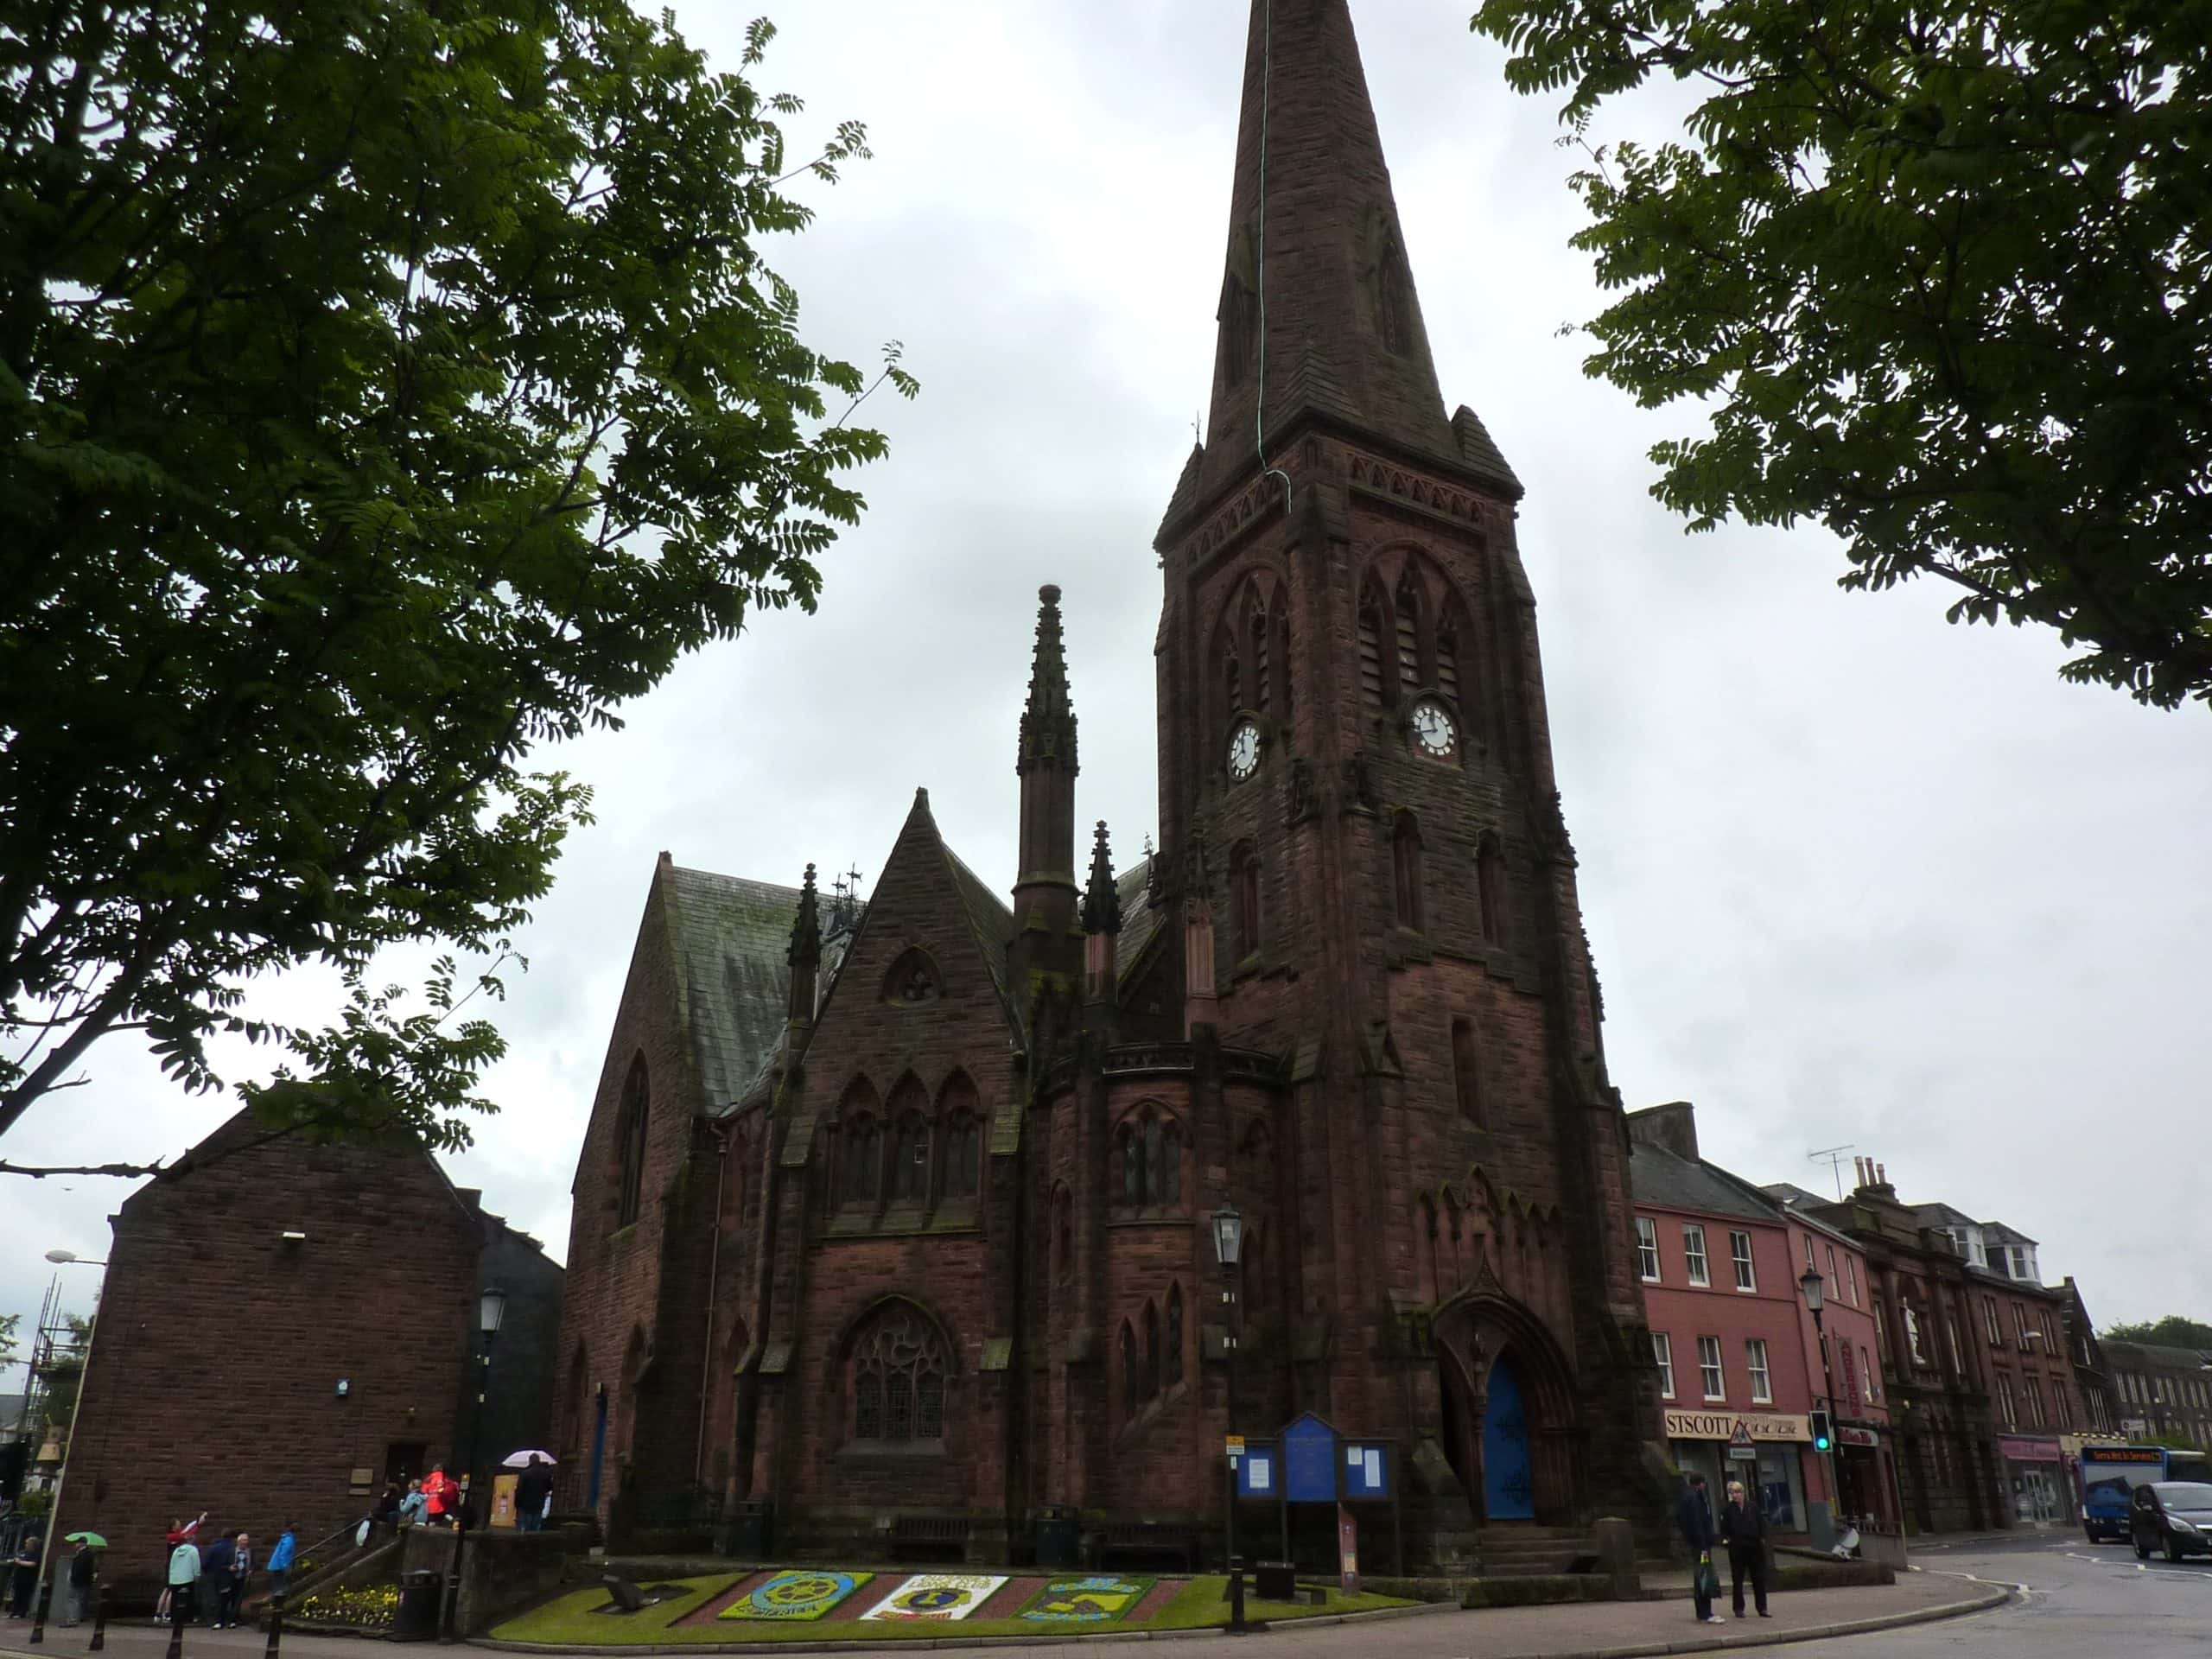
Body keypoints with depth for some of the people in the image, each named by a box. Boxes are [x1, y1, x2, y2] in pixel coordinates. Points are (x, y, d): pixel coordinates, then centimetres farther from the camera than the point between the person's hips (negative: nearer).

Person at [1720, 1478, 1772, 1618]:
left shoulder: (1753, 1506, 3)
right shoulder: (1728, 1510, 0)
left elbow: (1761, 1523, 6)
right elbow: (1724, 1528, 3)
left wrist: (1763, 1538, -4)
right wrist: (1725, 1538, -13)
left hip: (1755, 1545, 1)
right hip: (1737, 1548, -1)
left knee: (1759, 1578, 5)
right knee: (1737, 1580, 3)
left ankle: (1762, 1608, 13)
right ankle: (1739, 1608, 12)